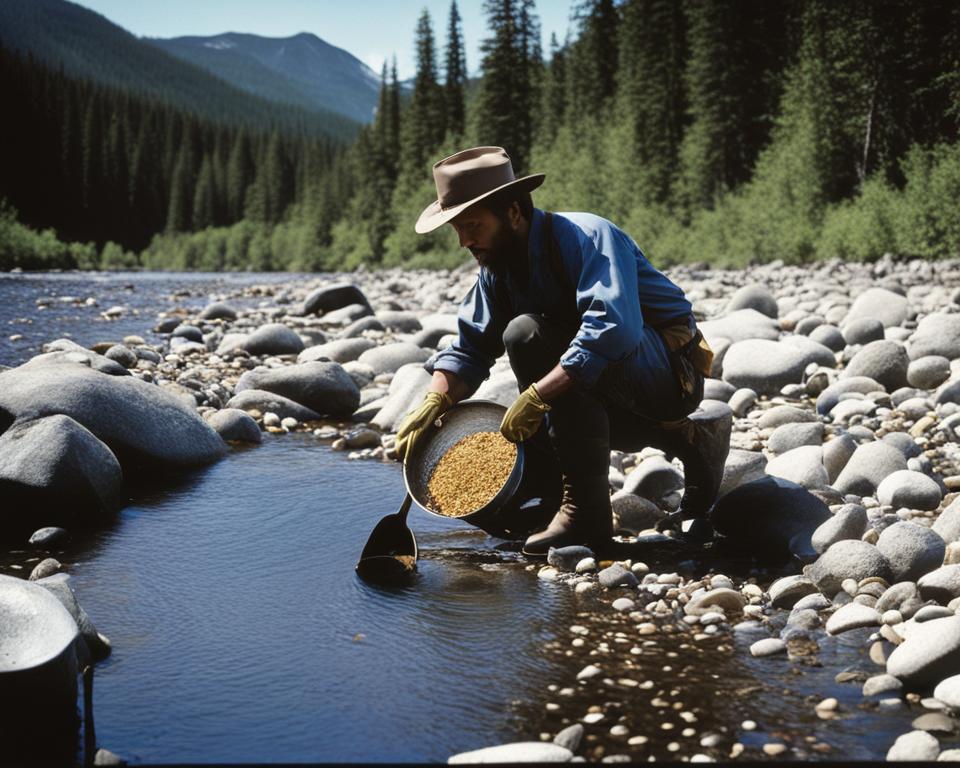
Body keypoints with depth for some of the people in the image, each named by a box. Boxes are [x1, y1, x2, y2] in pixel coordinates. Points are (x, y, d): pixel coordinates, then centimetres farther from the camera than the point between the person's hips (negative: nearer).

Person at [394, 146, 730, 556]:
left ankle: (585, 511, -25)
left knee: (527, 334, -27)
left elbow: (612, 329, -36)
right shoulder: (497, 267, 5)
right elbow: (469, 347, 3)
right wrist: (434, 401, -17)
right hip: (612, 386, 9)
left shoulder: (585, 237, -21)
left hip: (669, 371, -9)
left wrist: (537, 395, -40)